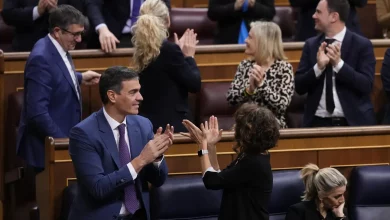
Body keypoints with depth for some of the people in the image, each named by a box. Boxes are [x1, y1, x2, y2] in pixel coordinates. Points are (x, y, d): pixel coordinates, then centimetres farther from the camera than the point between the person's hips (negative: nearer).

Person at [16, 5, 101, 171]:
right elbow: (37, 113, -27)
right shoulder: (41, 58, -25)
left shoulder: (58, 48, 4)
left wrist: (80, 78, 15)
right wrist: (64, 143, -22)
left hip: (62, 137, 9)